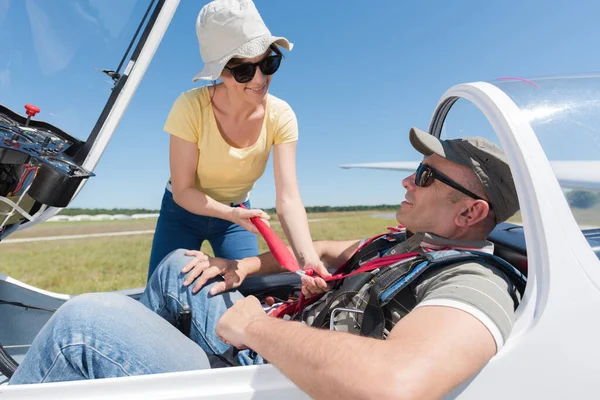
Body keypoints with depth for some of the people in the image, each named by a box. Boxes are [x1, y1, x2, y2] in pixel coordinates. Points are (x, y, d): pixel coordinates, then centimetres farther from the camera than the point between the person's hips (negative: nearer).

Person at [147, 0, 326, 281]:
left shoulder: (280, 116, -23)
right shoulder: (192, 107, -29)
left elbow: (288, 198, -29)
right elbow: (182, 190, -23)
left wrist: (309, 259, -45)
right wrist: (231, 213, -41)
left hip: (237, 212, 2)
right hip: (183, 212, -1)